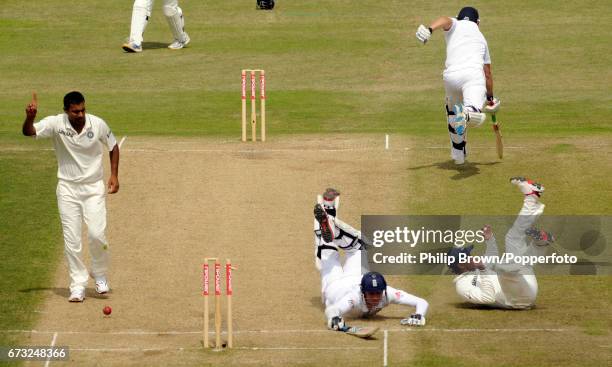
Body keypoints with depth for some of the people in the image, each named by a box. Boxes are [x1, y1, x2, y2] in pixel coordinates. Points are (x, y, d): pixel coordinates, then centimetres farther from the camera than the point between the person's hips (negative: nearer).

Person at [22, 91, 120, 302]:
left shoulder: (98, 124, -10)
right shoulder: (56, 124, -13)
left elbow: (113, 146, 6)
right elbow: (28, 132, -25)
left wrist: (114, 175, -1)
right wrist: (30, 117, -46)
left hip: (93, 188, 0)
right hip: (68, 189, 0)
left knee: (96, 234, -11)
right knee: (71, 240, -1)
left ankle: (99, 275, 14)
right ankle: (78, 286, 8)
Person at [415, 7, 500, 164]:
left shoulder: (455, 25, 25)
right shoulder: (481, 37, 33)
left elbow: (445, 20, -3)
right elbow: (488, 73, 37)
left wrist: (429, 29, -22)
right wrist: (490, 97, 49)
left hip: (451, 76, 0)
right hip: (474, 74, 0)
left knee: (452, 107, 30)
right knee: (475, 111, -23)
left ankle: (458, 153, 33)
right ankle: (467, 114, -61)